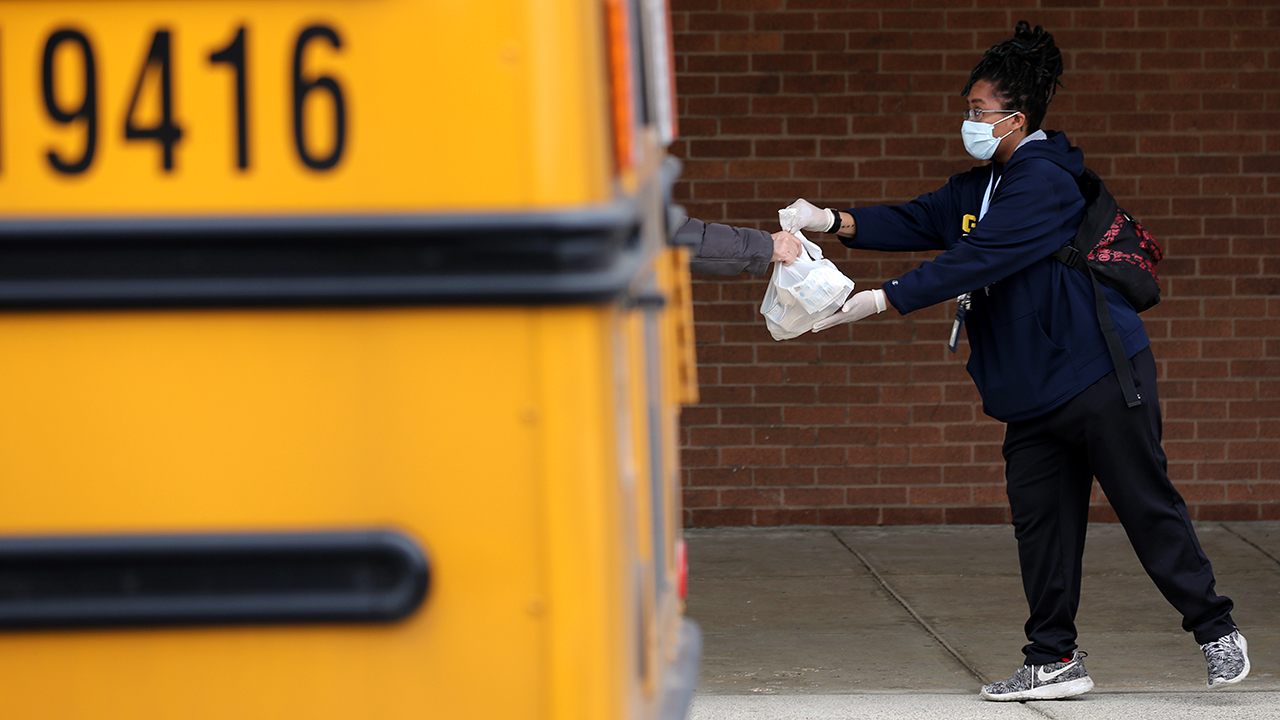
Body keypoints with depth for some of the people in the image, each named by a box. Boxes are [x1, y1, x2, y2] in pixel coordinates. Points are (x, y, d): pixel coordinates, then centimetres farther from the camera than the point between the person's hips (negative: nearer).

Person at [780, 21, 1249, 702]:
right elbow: (916, 221, 7)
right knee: (1041, 519, 5)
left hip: (1100, 378, -9)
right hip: (1033, 391, 9)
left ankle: (1216, 630, 8)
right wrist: (833, 221, -9)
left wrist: (879, 300, -26)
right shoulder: (979, 187, 15)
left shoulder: (1044, 183, -16)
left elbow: (974, 260, -24)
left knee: (1148, 507, -3)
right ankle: (1053, 661, 10)